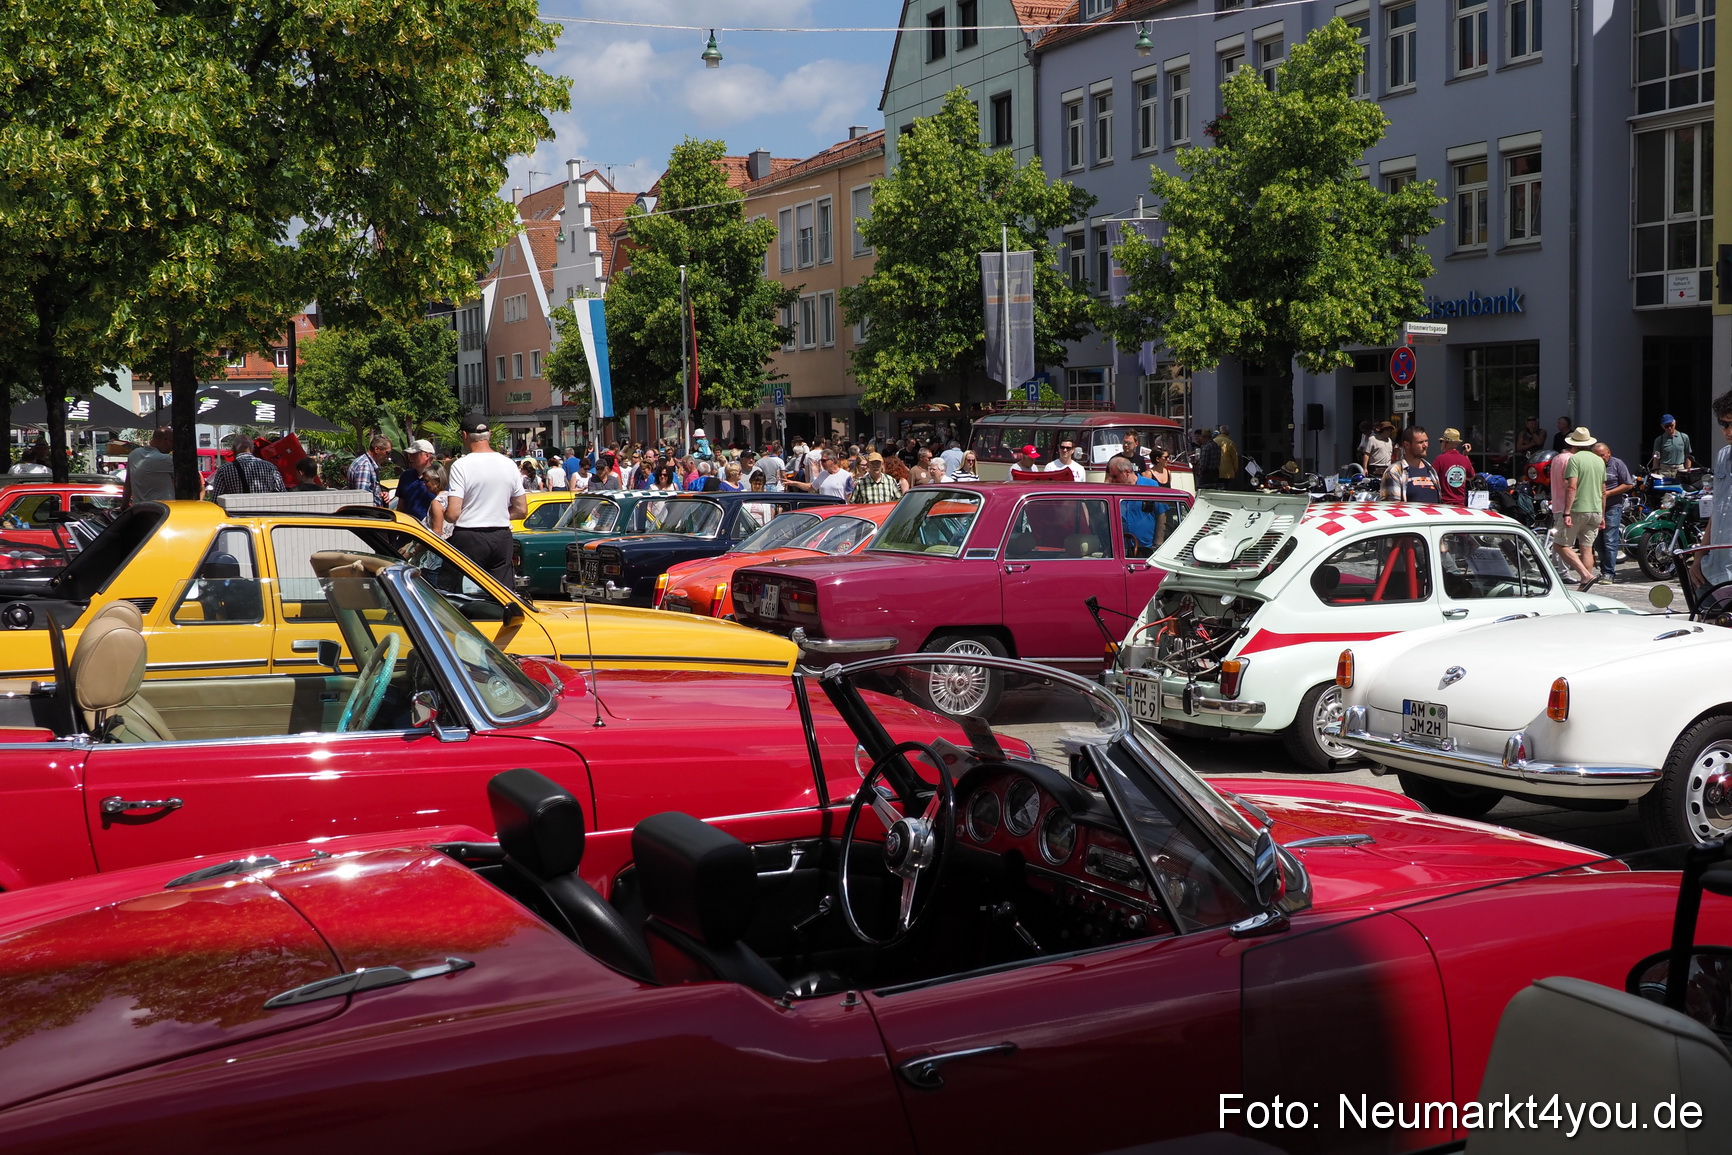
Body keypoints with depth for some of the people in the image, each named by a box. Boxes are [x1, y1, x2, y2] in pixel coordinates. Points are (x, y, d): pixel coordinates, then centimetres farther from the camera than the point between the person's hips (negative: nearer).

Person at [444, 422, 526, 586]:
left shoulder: (461, 466, -10)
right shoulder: (509, 464, 5)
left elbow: (453, 514, -15)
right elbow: (521, 510, 9)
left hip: (469, 538, -4)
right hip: (502, 537, 4)